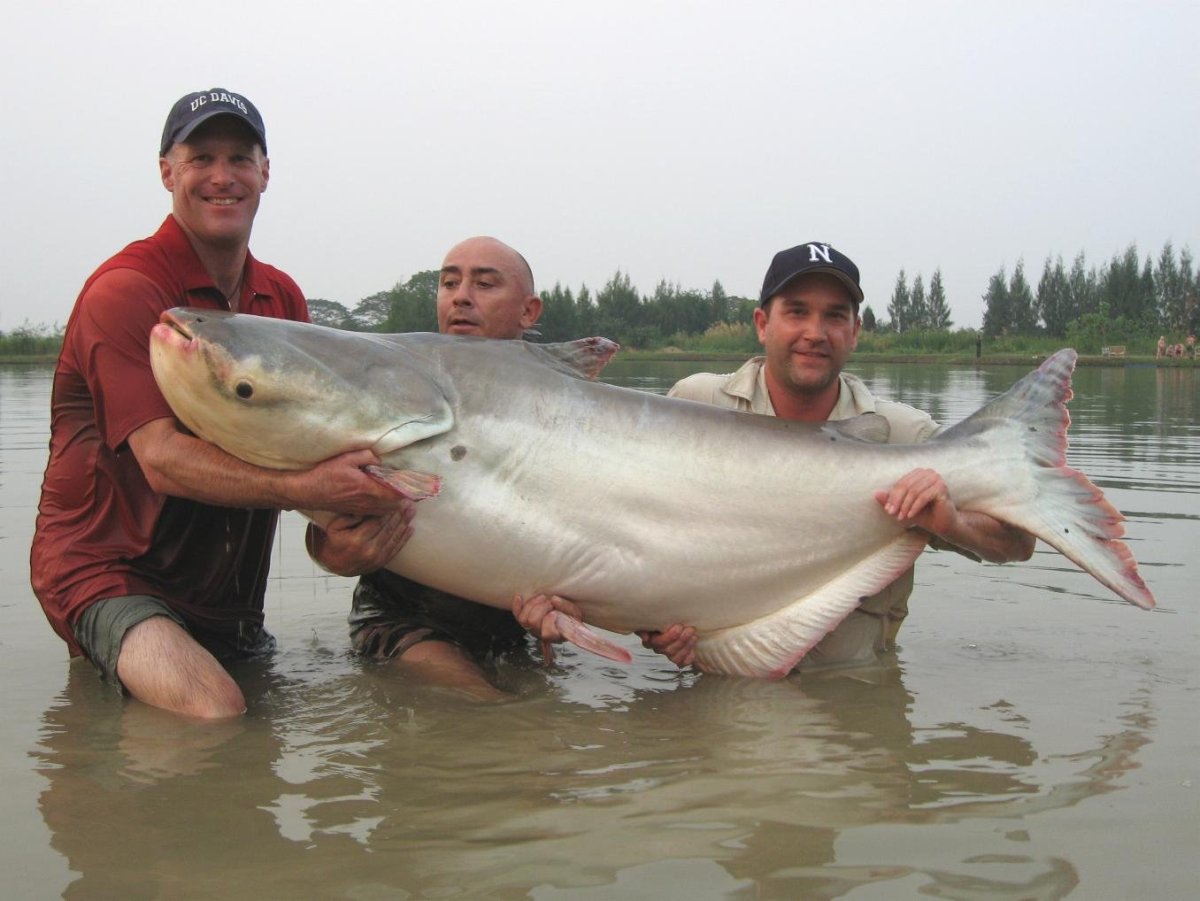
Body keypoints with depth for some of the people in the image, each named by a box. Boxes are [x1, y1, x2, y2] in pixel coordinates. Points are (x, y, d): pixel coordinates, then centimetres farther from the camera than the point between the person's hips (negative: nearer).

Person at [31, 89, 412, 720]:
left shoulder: (282, 298, 9)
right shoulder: (124, 290, -15)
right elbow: (162, 459, -26)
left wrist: (346, 525, -25)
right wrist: (305, 490, -40)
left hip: (227, 586, 8)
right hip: (106, 565, -7)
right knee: (214, 714, -28)